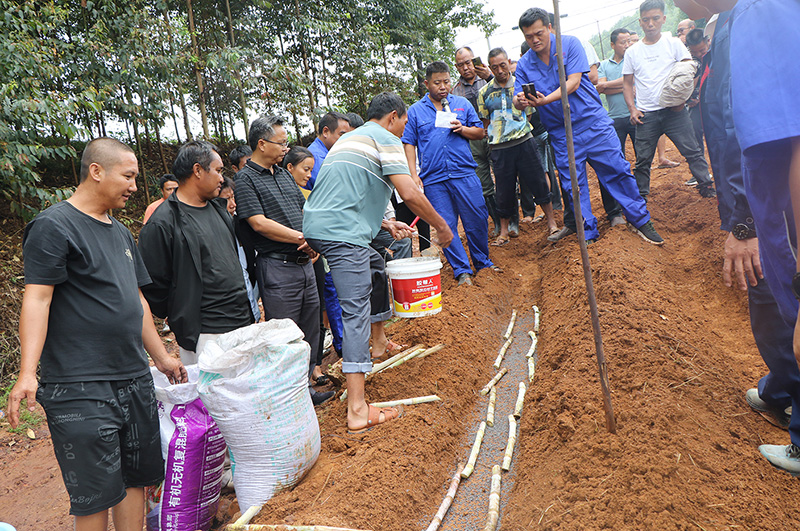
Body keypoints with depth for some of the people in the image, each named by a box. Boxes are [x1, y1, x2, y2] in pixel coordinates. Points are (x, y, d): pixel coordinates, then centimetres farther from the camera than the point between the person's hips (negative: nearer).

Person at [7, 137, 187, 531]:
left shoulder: (120, 233, 17)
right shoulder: (53, 226, -7)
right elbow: (37, 297, -15)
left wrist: (161, 357, 25)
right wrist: (27, 373, -24)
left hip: (135, 380, 8)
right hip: (80, 389, -7)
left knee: (137, 478, 12)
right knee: (96, 494, 0)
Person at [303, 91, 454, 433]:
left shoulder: (350, 138, 28)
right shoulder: (385, 139, -1)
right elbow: (410, 194, -12)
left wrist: (387, 224, 31)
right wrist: (441, 227, 1)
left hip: (316, 225, 10)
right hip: (341, 233, -10)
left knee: (374, 266, 31)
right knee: (357, 312, -13)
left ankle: (378, 338, 44)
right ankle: (357, 410, -17)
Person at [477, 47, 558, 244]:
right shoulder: (484, 92, 5)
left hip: (524, 141, 0)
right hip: (500, 148, 0)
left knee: (539, 182, 5)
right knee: (504, 189, 7)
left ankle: (551, 221, 20)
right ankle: (504, 230, 21)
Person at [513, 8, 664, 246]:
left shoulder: (570, 44, -6)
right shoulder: (524, 64, 2)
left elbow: (573, 82, -16)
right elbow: (518, 99, -2)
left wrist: (545, 99, -30)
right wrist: (520, 100, -28)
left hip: (593, 121, -2)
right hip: (561, 133, 2)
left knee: (618, 170, 0)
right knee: (572, 185, 4)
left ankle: (640, 220, 17)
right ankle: (588, 234, 17)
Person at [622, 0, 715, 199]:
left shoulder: (673, 43, 5)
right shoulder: (632, 52, 9)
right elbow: (627, 83, 14)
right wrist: (632, 109, 1)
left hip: (673, 110, -1)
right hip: (645, 115, 1)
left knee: (692, 151, 0)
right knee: (643, 159, 4)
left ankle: (707, 187, 11)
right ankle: (640, 196, 15)